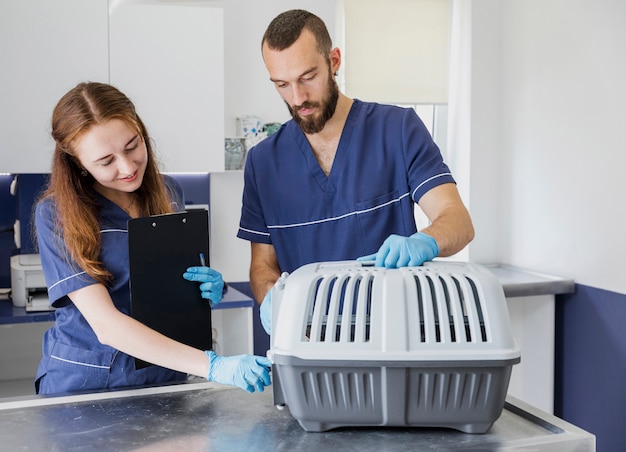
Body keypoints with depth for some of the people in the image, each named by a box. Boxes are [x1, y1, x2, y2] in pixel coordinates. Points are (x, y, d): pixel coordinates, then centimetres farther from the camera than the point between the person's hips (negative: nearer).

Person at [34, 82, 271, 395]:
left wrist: (208, 289, -5)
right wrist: (213, 366, -27)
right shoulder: (56, 214, -10)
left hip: (165, 377, 2)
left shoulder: (168, 193, 2)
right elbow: (106, 325, -18)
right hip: (86, 381, -2)